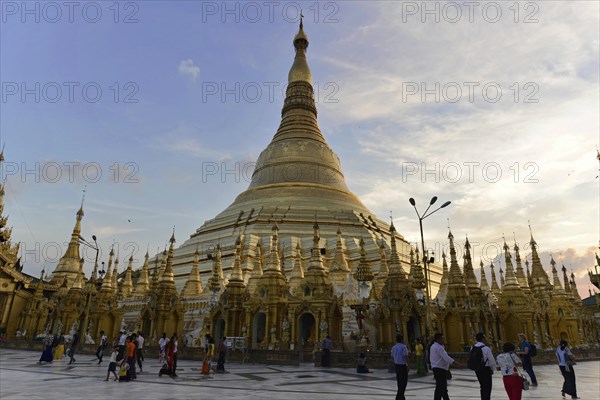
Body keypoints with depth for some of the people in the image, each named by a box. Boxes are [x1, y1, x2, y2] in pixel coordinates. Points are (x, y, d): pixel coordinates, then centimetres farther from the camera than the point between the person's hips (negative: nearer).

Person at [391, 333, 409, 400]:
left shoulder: (394, 347, 8)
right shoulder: (403, 346, -15)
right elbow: (406, 357, -19)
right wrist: (407, 365, -12)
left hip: (396, 365, 8)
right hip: (403, 365, -7)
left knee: (399, 381, 15)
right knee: (404, 381, -1)